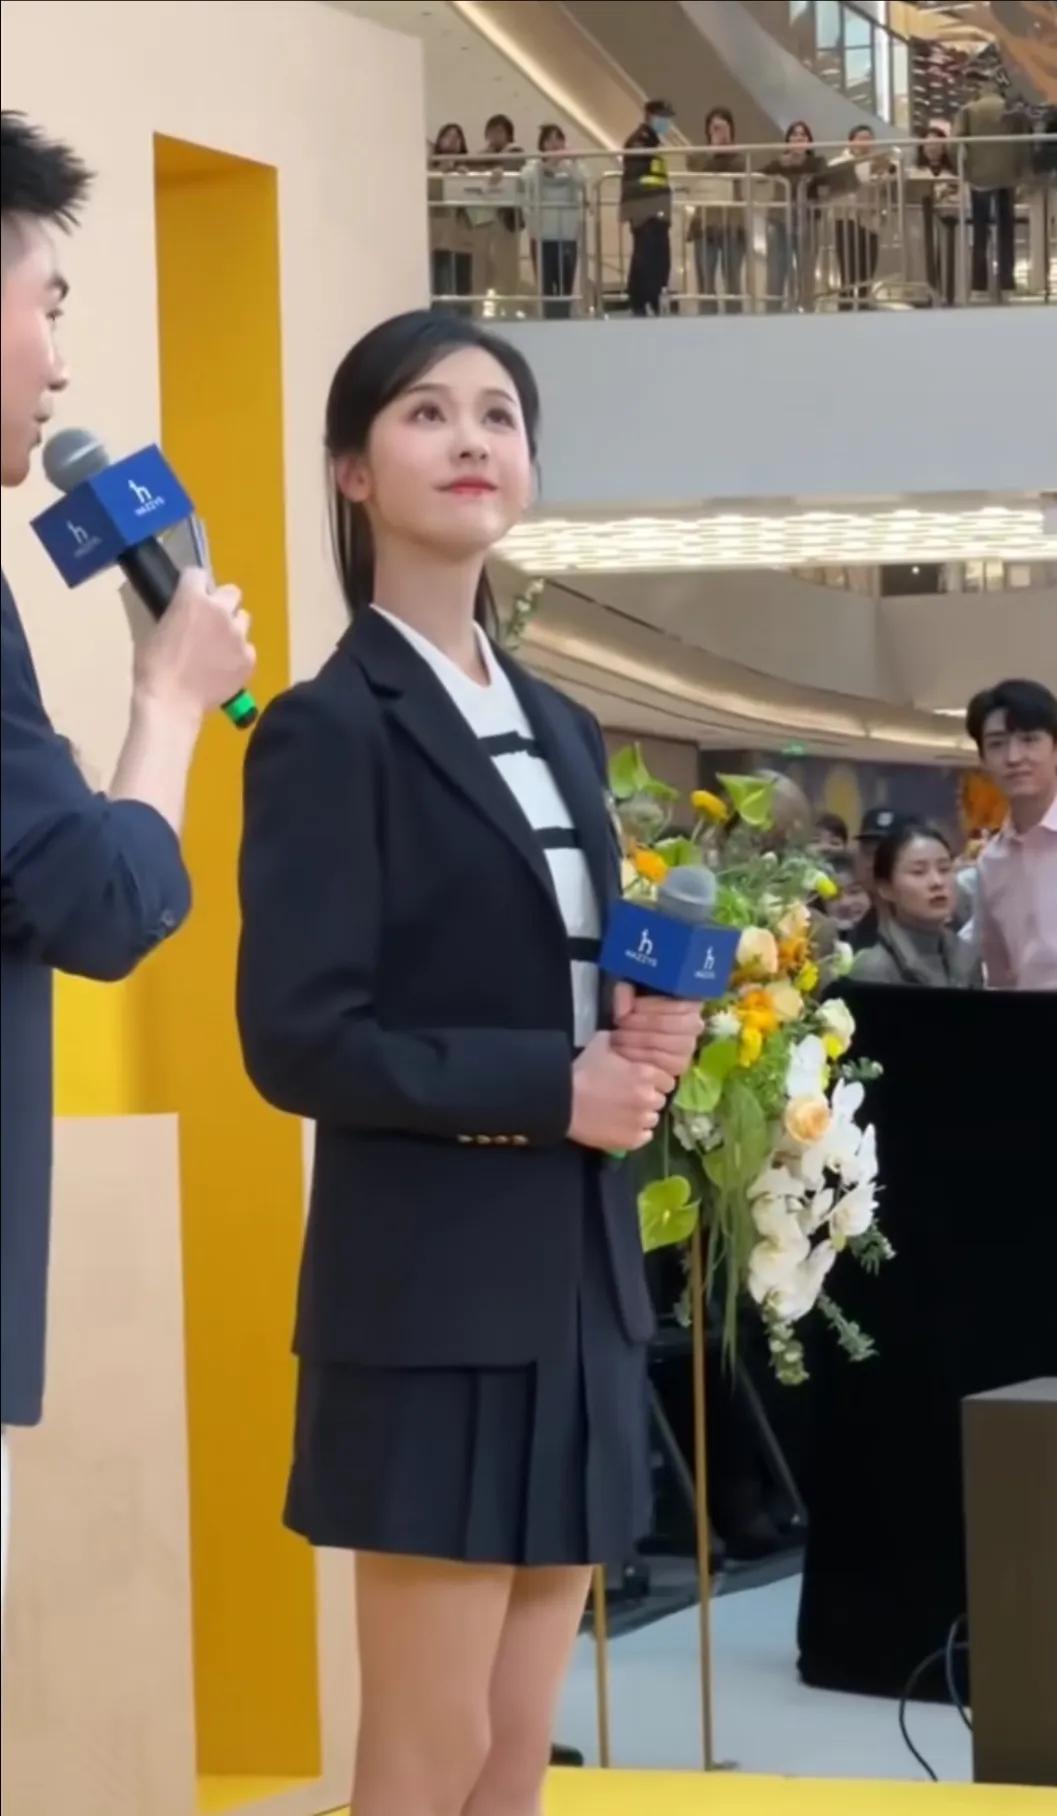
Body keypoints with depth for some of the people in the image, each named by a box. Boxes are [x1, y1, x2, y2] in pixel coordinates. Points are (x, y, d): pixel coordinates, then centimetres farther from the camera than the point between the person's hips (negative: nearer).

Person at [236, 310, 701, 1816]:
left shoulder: (561, 730, 15)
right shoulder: (331, 730, -9)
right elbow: (299, 1041, -16)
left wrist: (652, 1031, -1)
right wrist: (551, 1089, -16)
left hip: (579, 1284, 7)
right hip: (434, 1298, -7)